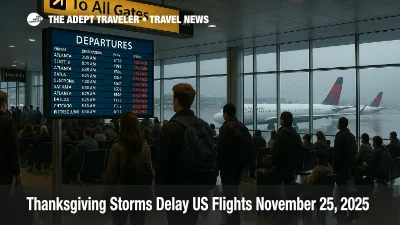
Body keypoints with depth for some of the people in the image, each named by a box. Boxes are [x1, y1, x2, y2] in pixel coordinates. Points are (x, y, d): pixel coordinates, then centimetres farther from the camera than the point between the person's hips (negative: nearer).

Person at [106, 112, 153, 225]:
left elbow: (111, 174, -10)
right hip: (142, 193, 4)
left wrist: (109, 192, 2)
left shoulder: (117, 147, -14)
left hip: (122, 192, -3)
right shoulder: (145, 146, -1)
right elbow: (149, 170, 8)